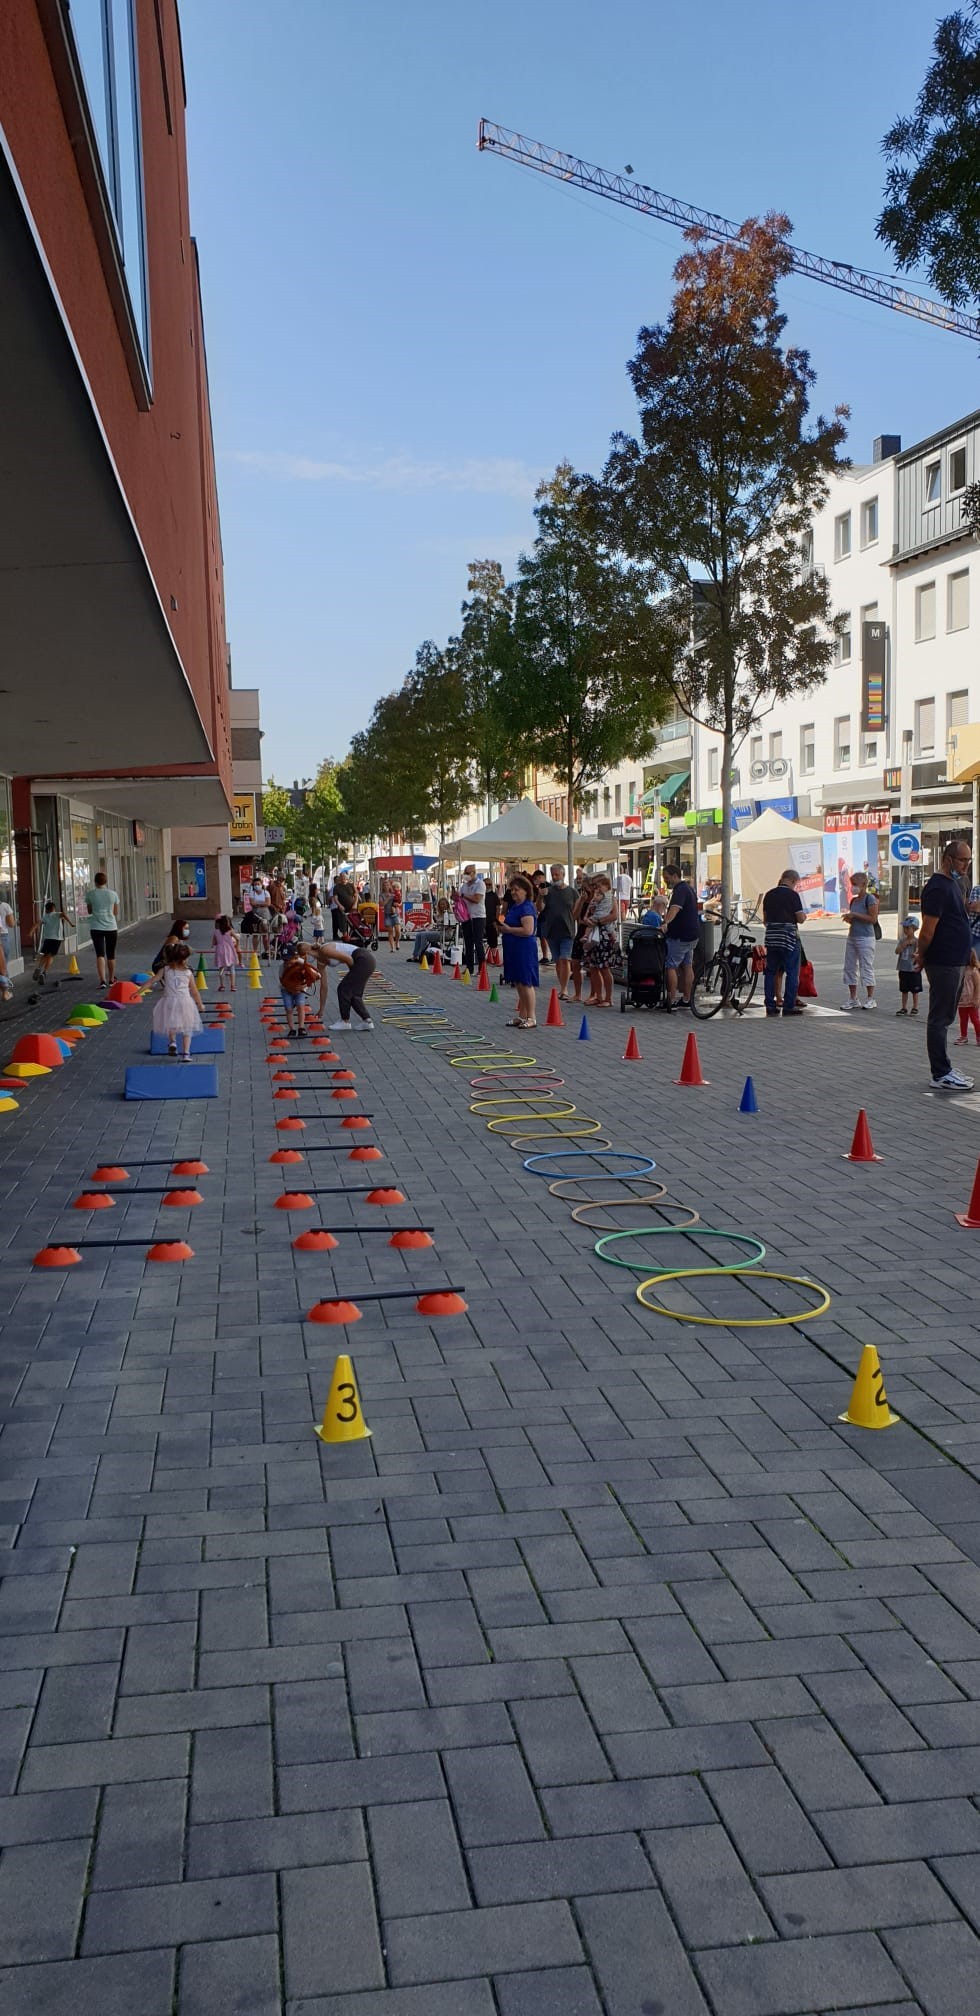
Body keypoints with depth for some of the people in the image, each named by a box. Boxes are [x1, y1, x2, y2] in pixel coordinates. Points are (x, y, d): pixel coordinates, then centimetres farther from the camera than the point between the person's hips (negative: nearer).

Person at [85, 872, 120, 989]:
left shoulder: (90, 894, -3)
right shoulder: (113, 894, 0)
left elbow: (89, 911, 10)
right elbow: (116, 912, 7)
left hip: (96, 928, -1)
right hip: (111, 927, 1)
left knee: (100, 954, -4)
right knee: (111, 955, 12)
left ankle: (102, 980, -18)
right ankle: (111, 980, 23)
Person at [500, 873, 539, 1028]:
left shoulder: (527, 908, -15)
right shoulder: (514, 906, 15)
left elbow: (528, 930, -25)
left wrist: (507, 929, -17)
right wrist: (502, 929, 6)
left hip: (525, 950, -10)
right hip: (514, 950, 10)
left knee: (525, 983, -6)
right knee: (518, 984, 13)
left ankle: (531, 1018, -1)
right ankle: (522, 1016, 20)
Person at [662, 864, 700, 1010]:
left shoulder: (680, 890, -17)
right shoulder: (688, 888, 17)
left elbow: (675, 908, -36)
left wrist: (666, 923, -51)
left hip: (679, 936, -11)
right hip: (691, 934, 11)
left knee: (671, 966, -8)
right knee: (687, 966, 13)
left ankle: (671, 1000, -11)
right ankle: (686, 999, 18)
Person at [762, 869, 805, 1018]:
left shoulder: (769, 894, 10)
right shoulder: (792, 895, -8)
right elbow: (800, 917, -8)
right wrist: (803, 915, 13)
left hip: (771, 937, 6)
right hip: (789, 937, -6)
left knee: (771, 971, 10)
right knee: (792, 972, 0)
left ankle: (770, 1005, 10)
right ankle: (789, 1005, -2)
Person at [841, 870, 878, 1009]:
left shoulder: (870, 899, -9)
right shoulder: (853, 900, 14)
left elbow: (873, 919, -17)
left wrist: (854, 915, -19)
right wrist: (849, 919, 2)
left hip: (865, 938, -8)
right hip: (852, 937, 8)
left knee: (867, 967, -4)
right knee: (850, 967, 7)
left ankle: (870, 999, 3)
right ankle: (853, 999, 14)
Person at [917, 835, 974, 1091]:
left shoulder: (952, 884, 16)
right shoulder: (938, 887, -17)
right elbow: (928, 929, -19)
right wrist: (922, 955, -8)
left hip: (956, 962, 10)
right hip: (944, 963, -10)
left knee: (944, 1018, 15)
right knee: (940, 1019, -4)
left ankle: (943, 1070, 23)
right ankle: (941, 1075, 0)